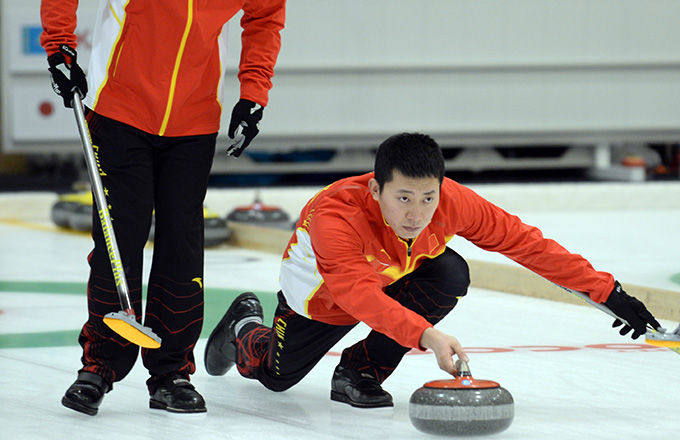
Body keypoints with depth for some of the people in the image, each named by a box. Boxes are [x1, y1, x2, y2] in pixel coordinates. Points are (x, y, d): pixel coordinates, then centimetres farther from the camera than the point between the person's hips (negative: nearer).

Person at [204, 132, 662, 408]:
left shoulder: (452, 203, -33)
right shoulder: (337, 214, -45)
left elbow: (526, 242, -26)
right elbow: (358, 294, -58)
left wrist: (607, 291, -28)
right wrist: (425, 335, -73)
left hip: (396, 279, 3)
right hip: (322, 287, -3)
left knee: (451, 274, -27)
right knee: (276, 374, 8)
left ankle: (361, 372, -10)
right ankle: (245, 327, 45)